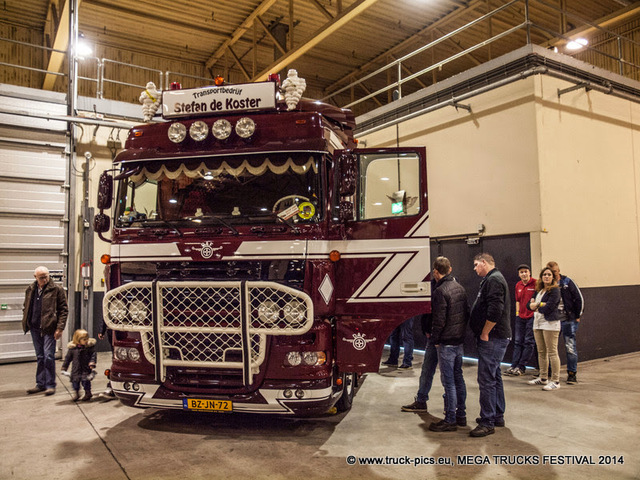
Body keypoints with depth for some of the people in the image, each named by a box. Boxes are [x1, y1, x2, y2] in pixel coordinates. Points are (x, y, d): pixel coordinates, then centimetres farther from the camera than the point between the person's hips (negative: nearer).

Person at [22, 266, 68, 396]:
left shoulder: (56, 289, -6)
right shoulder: (30, 290, 10)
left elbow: (63, 310, -6)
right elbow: (26, 308, 22)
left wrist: (60, 328, -12)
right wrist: (26, 323, 10)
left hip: (49, 328, -5)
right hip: (35, 328, 5)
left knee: (48, 356, -5)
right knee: (40, 357, 13)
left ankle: (50, 385, 5)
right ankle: (40, 384, 23)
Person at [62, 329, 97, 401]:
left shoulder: (90, 346, -4)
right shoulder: (72, 348, -1)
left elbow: (93, 355, -5)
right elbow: (68, 358, 9)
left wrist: (92, 362, -20)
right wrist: (64, 368, 11)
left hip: (86, 368, -2)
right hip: (76, 369, 2)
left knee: (85, 380, -6)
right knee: (75, 380, 5)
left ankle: (88, 393, 12)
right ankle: (76, 393, 26)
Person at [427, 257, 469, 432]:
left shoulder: (440, 291, -18)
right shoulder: (459, 287, 9)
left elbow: (439, 320, -20)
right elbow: (467, 312, 14)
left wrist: (435, 339, -8)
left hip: (446, 343, -9)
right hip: (459, 340, 9)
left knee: (448, 381, -2)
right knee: (458, 377, 16)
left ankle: (450, 421, 4)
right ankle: (461, 415, 26)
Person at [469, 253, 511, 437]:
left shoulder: (494, 280, -15)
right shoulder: (493, 279, 19)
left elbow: (495, 310, -26)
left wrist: (484, 334, -18)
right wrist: (484, 334, 18)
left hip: (492, 339, -11)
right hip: (495, 338, 11)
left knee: (486, 379, -8)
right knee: (495, 377, 18)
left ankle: (487, 422, -2)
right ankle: (498, 416, 29)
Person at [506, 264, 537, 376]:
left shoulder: (536, 284, -10)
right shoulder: (518, 285, 10)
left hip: (532, 316, -6)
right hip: (520, 317, 6)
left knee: (528, 342, 0)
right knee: (518, 341, 8)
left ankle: (521, 367, 6)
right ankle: (513, 366, 12)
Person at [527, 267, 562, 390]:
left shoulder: (554, 290, -7)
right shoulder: (539, 290, 17)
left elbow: (549, 307, -16)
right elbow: (530, 304, 9)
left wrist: (536, 307, -1)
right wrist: (540, 304, -9)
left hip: (550, 324, -8)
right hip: (538, 323, 8)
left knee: (552, 353, -6)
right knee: (541, 352, 14)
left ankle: (556, 381, 0)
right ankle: (543, 378, 23)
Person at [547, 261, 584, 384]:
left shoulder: (567, 282, -2)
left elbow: (579, 299, 0)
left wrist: (577, 316, -1)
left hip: (567, 320, -3)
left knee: (570, 347, 0)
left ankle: (572, 373, 12)